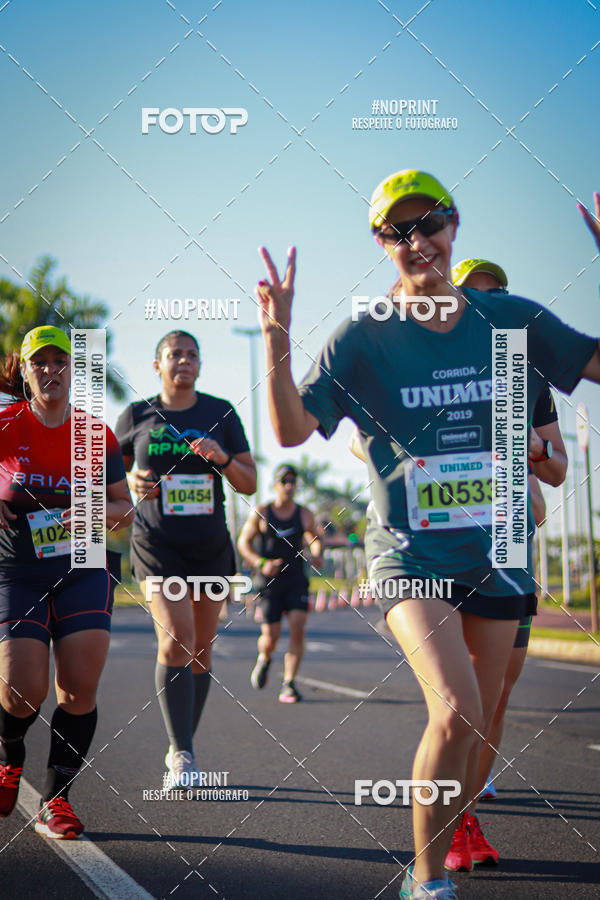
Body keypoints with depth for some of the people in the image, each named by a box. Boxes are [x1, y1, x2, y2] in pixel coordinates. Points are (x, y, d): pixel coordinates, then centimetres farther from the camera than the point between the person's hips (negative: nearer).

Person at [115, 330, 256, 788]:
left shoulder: (221, 413, 4)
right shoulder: (136, 417, 2)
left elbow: (250, 484, 2)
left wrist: (222, 458, -17)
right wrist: (132, 483, -7)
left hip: (210, 545, 3)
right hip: (157, 544, -2)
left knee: (201, 650, 7)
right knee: (176, 639, -21)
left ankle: (181, 747, 25)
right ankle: (182, 755, -18)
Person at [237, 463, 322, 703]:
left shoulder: (304, 514, 4)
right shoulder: (261, 513, -2)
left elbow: (315, 538, 21)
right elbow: (243, 542, 2)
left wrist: (316, 555, -1)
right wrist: (261, 563, -14)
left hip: (296, 581, 1)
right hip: (268, 582, -1)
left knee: (298, 629, -16)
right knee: (271, 636, -4)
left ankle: (288, 685, -11)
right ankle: (264, 659, 34)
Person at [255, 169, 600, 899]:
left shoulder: (514, 322, 1)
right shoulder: (363, 339, -6)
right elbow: (291, 431, -12)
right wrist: (276, 334, -26)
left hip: (496, 555, 4)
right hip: (410, 554, -4)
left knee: (475, 730, 9)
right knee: (455, 715, -22)